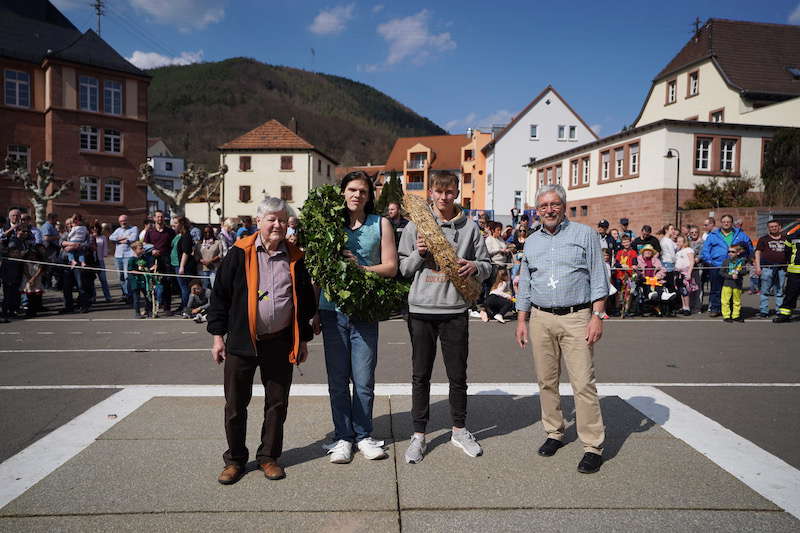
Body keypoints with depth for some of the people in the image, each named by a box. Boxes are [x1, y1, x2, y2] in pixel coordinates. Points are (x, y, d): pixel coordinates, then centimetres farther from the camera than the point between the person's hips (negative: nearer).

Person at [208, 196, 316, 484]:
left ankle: (268, 456, 29)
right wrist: (218, 335, -3)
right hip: (241, 342, -2)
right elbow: (220, 294, 0)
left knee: (277, 404, 11)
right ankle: (235, 459, 27)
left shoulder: (294, 257, 4)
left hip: (280, 343, 2)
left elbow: (305, 300, 10)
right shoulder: (239, 253, -3)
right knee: (235, 404, 8)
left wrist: (303, 340, 10)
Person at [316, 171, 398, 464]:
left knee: (364, 380, 4)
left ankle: (363, 434, 22)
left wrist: (360, 268, -14)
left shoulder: (380, 224, 6)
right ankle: (342, 437, 21)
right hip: (332, 310, 1)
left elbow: (390, 267, 1)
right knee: (337, 380, 8)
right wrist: (313, 311, 7)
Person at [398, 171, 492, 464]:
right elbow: (402, 268, 6)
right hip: (421, 310, 0)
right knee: (421, 375, 8)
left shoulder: (470, 227, 5)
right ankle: (419, 435, 20)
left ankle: (459, 430, 29)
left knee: (458, 375, 10)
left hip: (455, 311, 0)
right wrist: (419, 254, -12)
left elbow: (487, 266, 9)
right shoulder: (415, 226, 4)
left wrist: (475, 267, -13)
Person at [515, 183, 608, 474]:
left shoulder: (585, 234, 3)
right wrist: (521, 321, 11)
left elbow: (598, 279, 0)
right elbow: (524, 284, 17)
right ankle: (554, 433, 24)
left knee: (583, 383, -7)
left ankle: (593, 445, 2)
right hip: (540, 319, 4)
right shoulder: (531, 242, 14)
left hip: (577, 318, -4)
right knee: (546, 381, 9)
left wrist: (597, 316, -8)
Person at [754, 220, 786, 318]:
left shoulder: (785, 239, 15)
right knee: (765, 290, -2)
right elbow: (758, 252, 2)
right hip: (767, 268, -3)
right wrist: (757, 266, -7)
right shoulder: (763, 239, 6)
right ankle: (763, 311, 2)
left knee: (780, 291, 8)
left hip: (781, 268, 3)